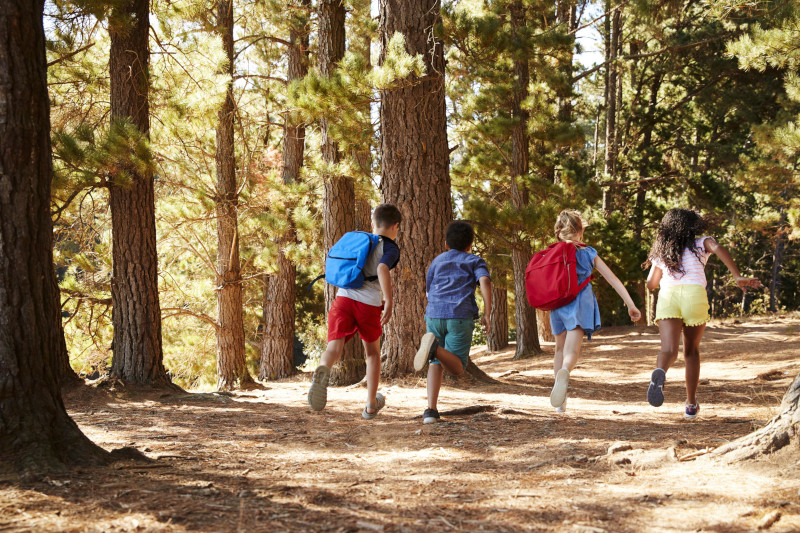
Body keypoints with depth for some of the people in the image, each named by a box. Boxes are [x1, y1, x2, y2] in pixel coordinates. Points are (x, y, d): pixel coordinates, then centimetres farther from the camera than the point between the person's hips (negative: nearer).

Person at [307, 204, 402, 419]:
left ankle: (322, 371, -50)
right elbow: (382, 269, -19)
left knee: (334, 348, -13)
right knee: (372, 352, 21)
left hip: (343, 299, 3)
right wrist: (389, 302, -19)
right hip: (369, 306, -3)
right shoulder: (390, 248, 3)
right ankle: (371, 405, 30)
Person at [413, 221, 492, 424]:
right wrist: (487, 315, -4)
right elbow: (485, 282, -5)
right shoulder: (475, 261, 15)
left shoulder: (437, 261, 25)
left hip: (434, 315, 3)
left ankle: (431, 409, -6)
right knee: (457, 368, 2)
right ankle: (434, 347, -30)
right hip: (460, 316, -3)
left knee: (436, 363, 14)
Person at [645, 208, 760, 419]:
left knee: (669, 350, -15)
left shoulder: (661, 252, 24)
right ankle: (691, 405, 22)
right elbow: (719, 249, -5)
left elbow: (651, 284, 27)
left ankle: (660, 373, -51)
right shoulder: (702, 243, 18)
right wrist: (738, 277, -12)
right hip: (694, 295, -1)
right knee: (691, 350, 19)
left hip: (667, 297, 1)